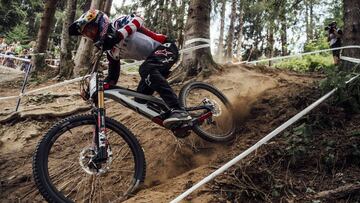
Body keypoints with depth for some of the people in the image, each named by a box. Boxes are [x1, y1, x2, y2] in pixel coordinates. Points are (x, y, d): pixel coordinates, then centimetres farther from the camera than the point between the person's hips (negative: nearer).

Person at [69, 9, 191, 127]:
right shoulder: (111, 51, 11)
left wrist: (118, 35, -40)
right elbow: (113, 76, 15)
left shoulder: (117, 24, -9)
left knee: (146, 70, -36)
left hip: (165, 47, -8)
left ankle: (179, 111, -42)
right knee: (141, 100, -3)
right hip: (154, 57, 8)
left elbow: (137, 19, -27)